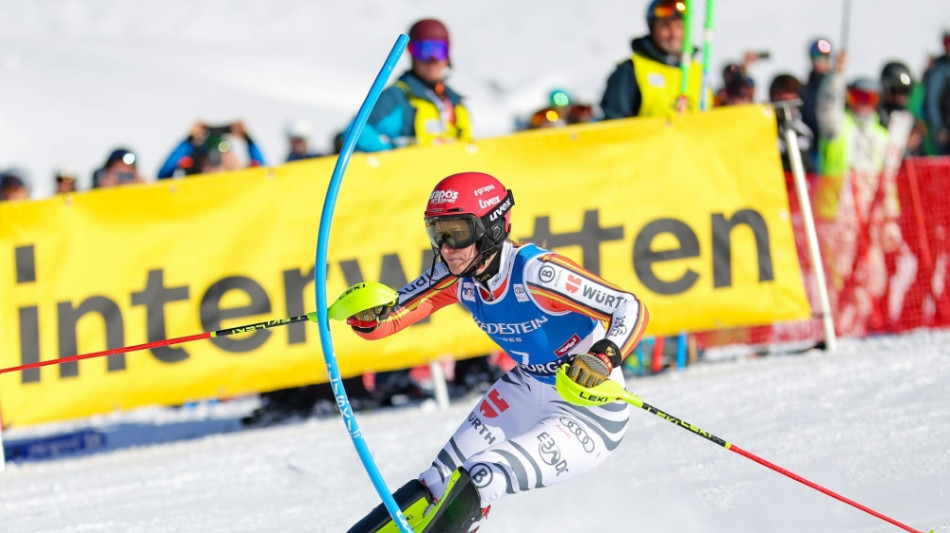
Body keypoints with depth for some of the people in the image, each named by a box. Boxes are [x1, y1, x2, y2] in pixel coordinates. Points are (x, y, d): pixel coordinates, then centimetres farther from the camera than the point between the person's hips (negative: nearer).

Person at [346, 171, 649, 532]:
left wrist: (603, 357, -49)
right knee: (443, 481, 3)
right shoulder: (455, 276, -9)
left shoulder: (534, 272, -30)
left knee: (478, 484, -24)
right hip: (527, 391, 7)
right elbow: (385, 322, -6)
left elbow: (632, 310, -31)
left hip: (589, 411, -7)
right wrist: (366, 313, -30)